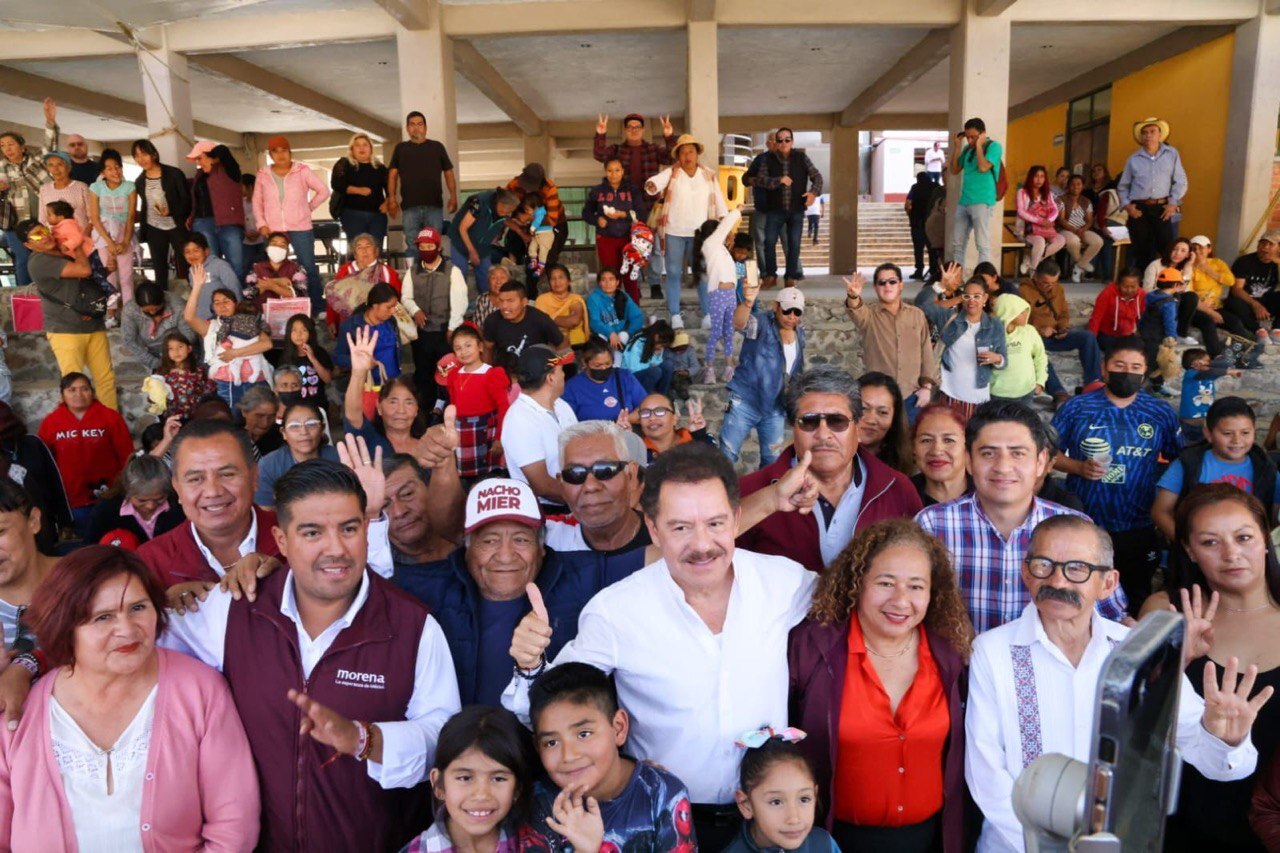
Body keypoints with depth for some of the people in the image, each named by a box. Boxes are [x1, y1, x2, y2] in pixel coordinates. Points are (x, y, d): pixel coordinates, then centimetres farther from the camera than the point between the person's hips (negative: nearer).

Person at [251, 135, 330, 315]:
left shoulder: (302, 171, -1)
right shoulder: (263, 174, 7)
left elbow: (323, 191, 2)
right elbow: (257, 201, 11)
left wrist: (309, 207, 0)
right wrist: (261, 224, 1)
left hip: (300, 228, -2)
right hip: (273, 230, 3)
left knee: (309, 268, -2)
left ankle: (318, 308, 6)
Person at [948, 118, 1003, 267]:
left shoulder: (994, 146, -3)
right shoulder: (968, 148, 16)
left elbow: (983, 168, -17)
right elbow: (954, 170, 16)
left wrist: (979, 145, -10)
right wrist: (957, 145, 9)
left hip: (982, 202, -7)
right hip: (964, 202, 7)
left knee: (982, 245, -7)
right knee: (957, 244, 7)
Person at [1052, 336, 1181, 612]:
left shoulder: (1162, 414, 3)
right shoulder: (1076, 408, -1)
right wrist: (1078, 467, -15)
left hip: (1139, 528, 1)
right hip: (1082, 525, -1)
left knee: (1136, 599, 16)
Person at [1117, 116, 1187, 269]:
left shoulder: (1172, 154, 7)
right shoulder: (1133, 159, 8)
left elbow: (1180, 182, 6)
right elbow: (1122, 186, 13)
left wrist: (1173, 203, -4)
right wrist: (1126, 205, -1)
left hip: (1162, 208, -1)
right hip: (1139, 209, 1)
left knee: (1167, 248, -6)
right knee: (1141, 250, 4)